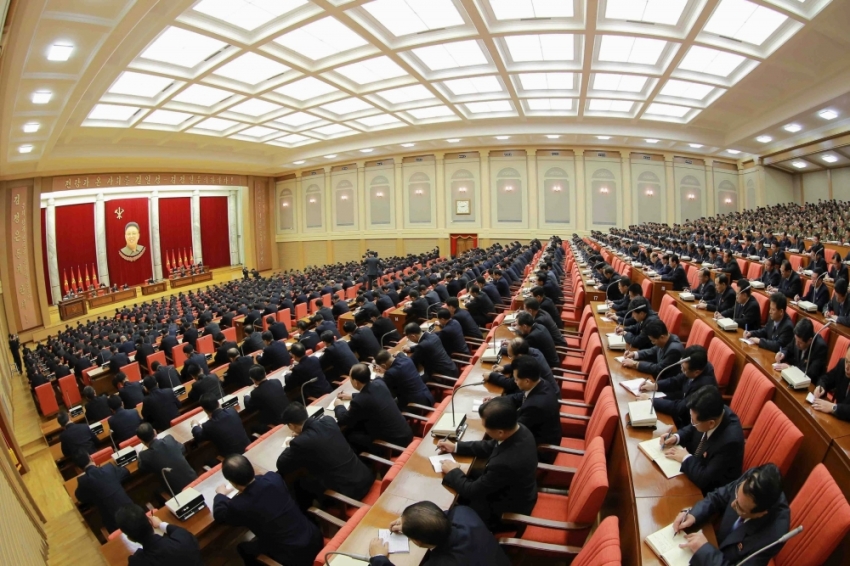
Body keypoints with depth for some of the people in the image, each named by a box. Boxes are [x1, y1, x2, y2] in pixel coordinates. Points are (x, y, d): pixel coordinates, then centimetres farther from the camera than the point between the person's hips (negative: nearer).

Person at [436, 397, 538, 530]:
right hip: (515, 491, 7)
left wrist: (453, 471, -9)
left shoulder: (506, 463, -43)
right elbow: (490, 447, 3)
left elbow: (472, 491, -26)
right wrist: (456, 447, 2)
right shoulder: (519, 430, -18)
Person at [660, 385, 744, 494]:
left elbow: (705, 479, -31)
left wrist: (686, 458, -18)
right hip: (697, 463, 6)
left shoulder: (729, 441, -37)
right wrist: (677, 437, -9)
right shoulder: (716, 412, -17)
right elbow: (692, 430, 6)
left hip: (708, 489, -6)